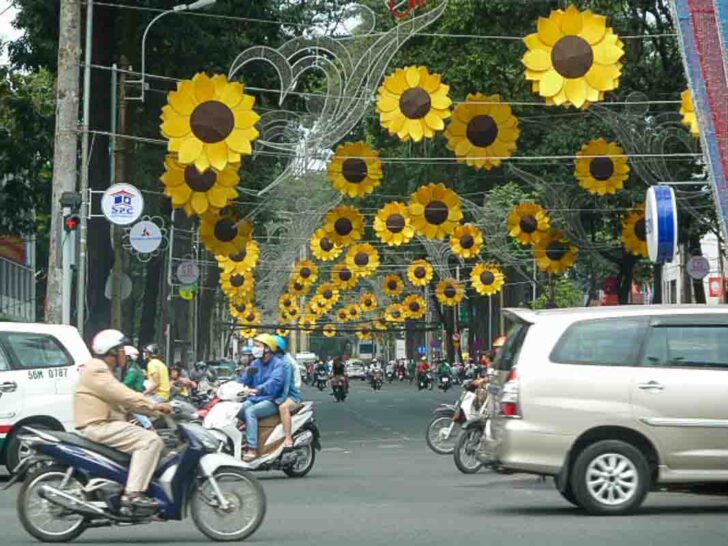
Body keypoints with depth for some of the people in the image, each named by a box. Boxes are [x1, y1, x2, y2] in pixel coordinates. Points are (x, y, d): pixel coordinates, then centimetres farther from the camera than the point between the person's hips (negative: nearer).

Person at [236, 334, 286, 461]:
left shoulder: (278, 364, -8)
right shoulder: (255, 363, 17)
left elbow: (275, 382, -27)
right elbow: (244, 379, 10)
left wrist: (257, 390, -43)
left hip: (271, 401, -7)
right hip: (254, 399, 7)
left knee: (250, 412, -32)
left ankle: (252, 449, -34)